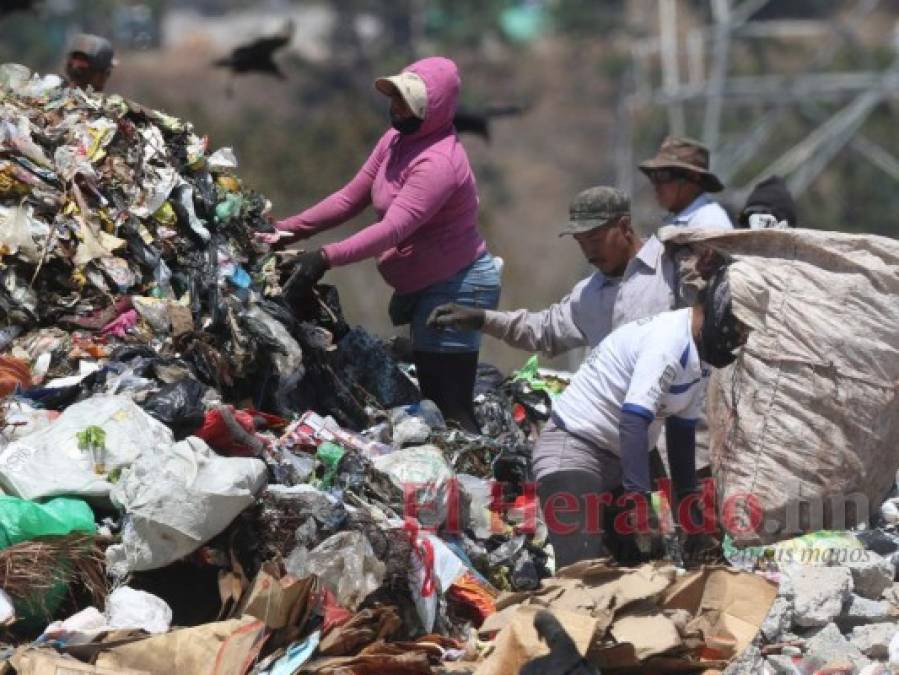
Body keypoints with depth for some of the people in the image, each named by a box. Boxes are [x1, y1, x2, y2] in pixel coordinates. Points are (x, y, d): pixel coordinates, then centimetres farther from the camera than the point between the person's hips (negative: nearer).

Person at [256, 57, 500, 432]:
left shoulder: (437, 162, -25)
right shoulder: (396, 141, 6)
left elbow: (392, 230, -33)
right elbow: (351, 198, 9)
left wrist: (328, 257, -39)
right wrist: (287, 230, 1)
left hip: (456, 287, -10)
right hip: (419, 285, 10)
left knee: (449, 407, -14)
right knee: (432, 398, 11)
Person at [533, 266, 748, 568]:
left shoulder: (698, 354, 7)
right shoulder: (670, 341, -23)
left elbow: (682, 433, 13)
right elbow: (633, 421, -31)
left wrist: (689, 504, 10)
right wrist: (640, 500, -35)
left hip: (618, 459, 10)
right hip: (572, 450, -10)